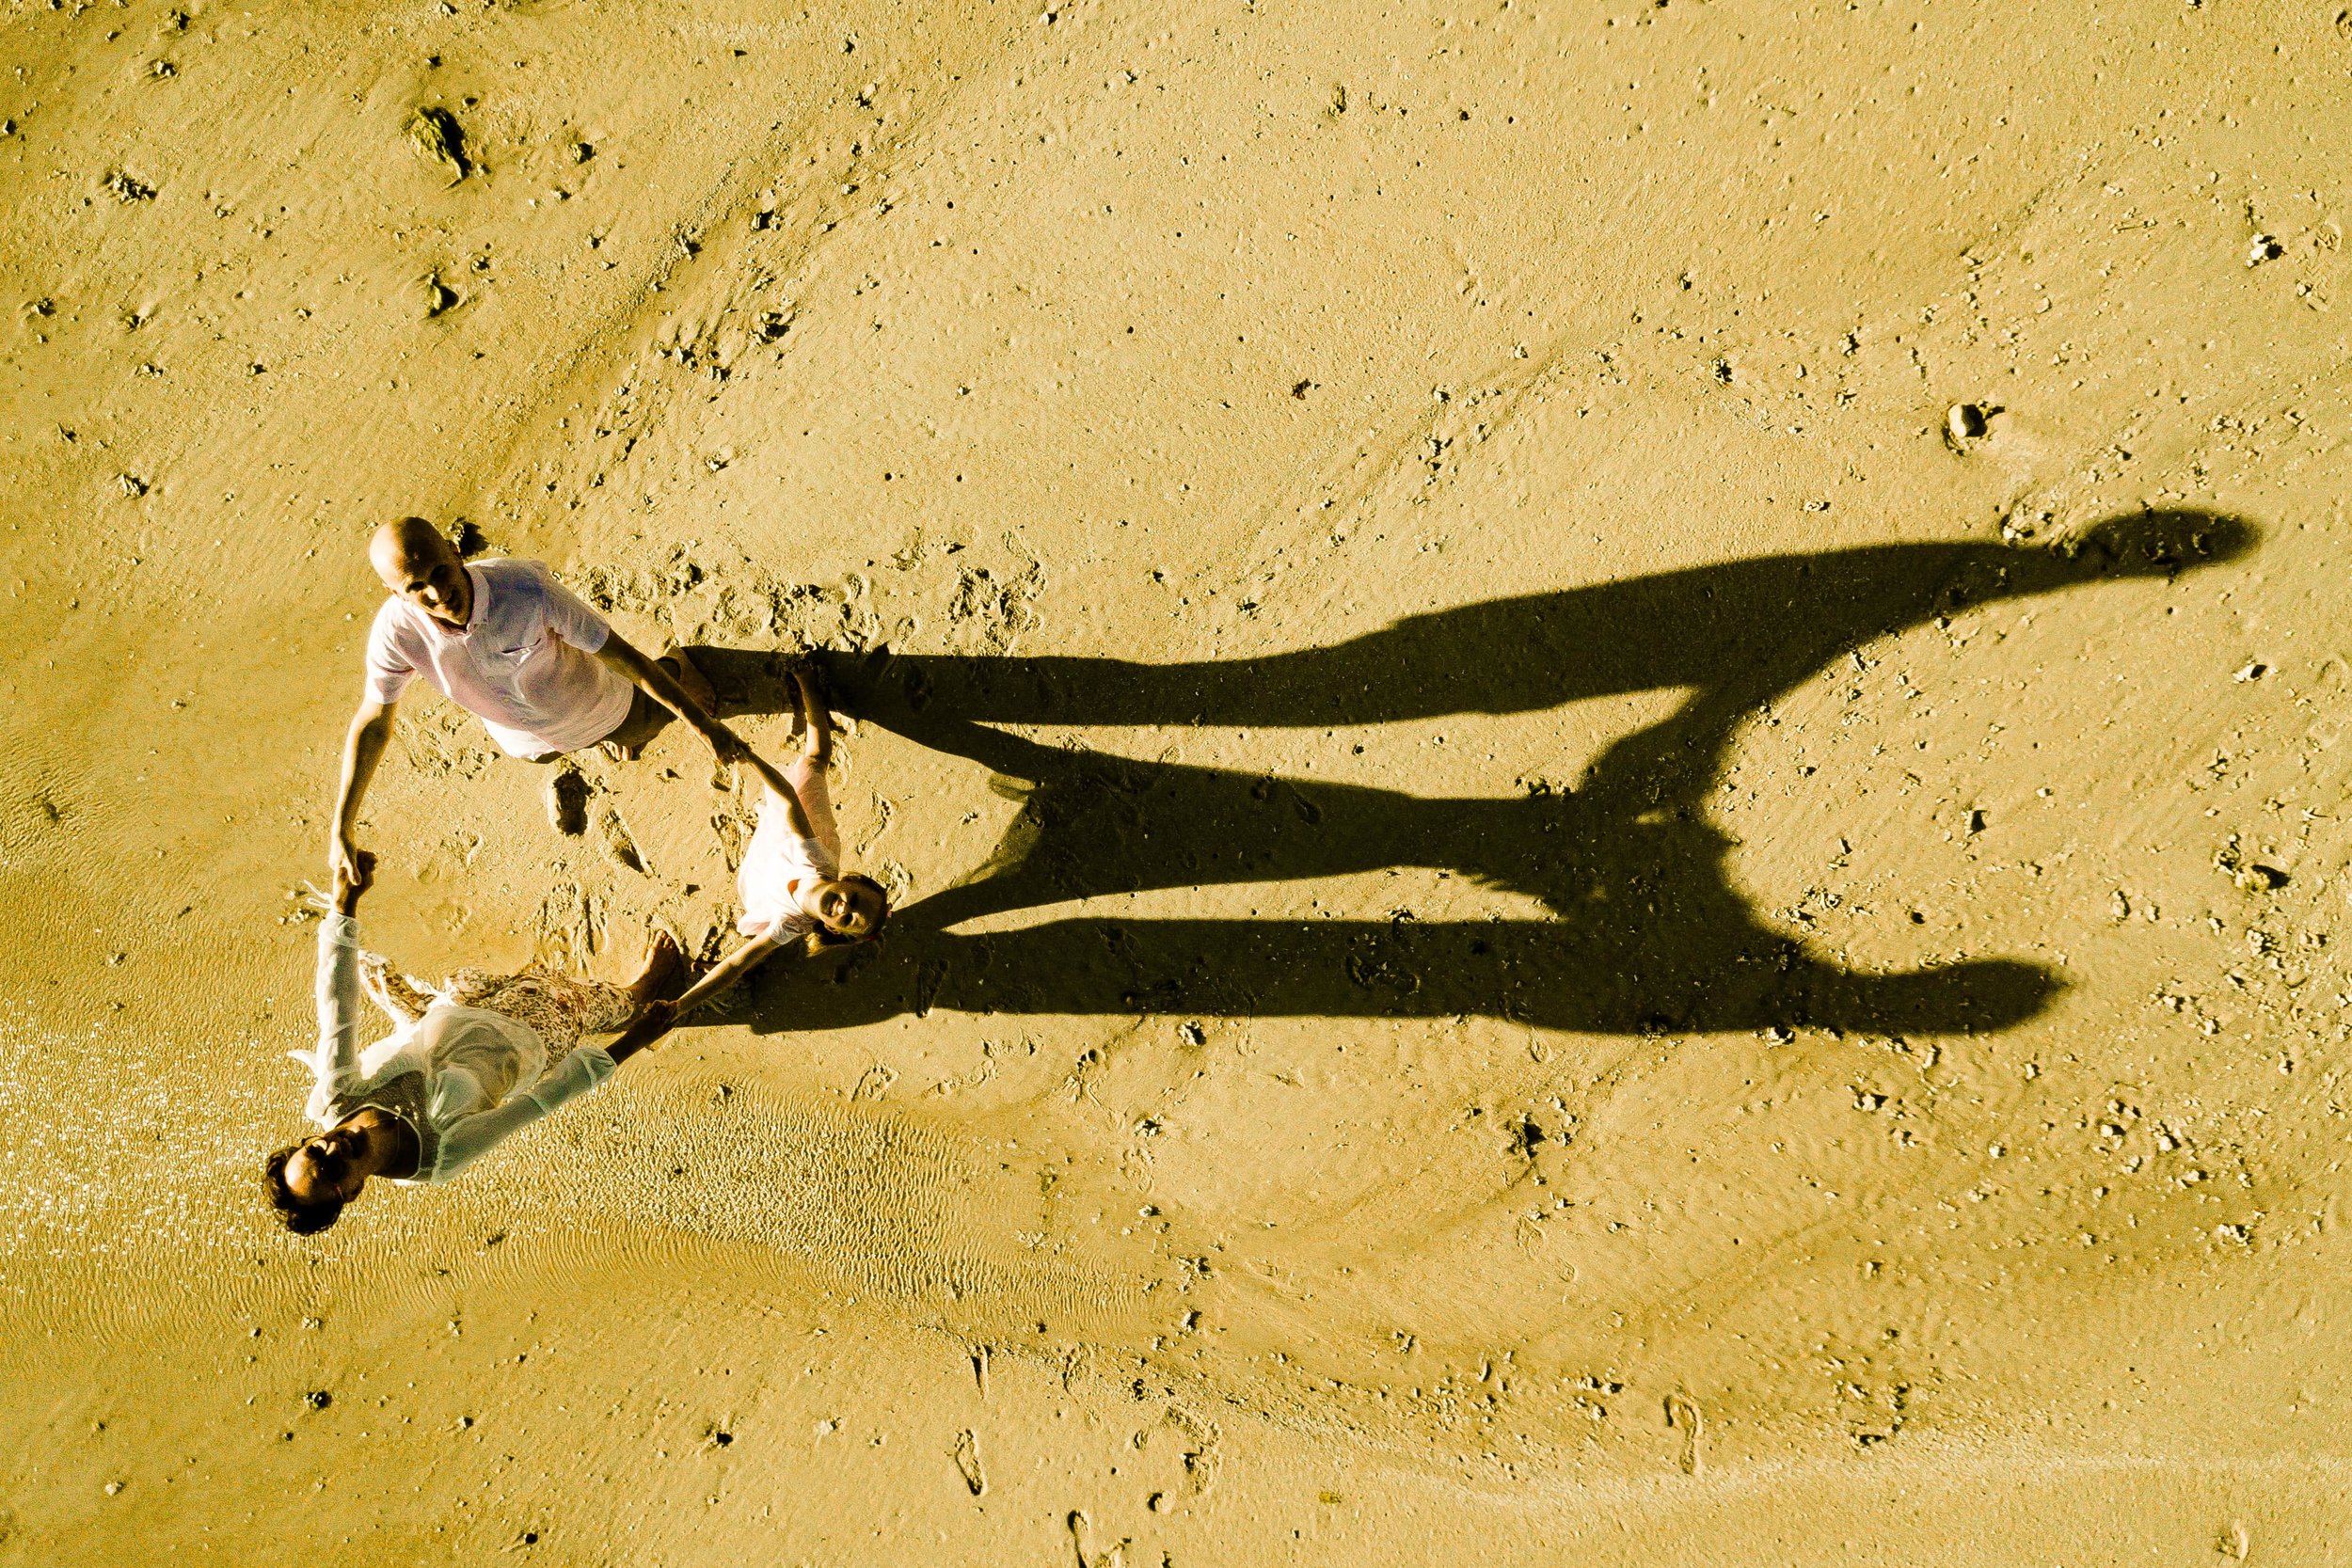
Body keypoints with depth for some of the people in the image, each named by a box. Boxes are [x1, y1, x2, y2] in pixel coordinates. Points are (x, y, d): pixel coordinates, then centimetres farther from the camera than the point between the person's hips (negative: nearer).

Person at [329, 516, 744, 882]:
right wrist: (340, 830, -17)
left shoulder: (527, 588, -45)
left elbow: (622, 655, -34)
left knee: (648, 720, 29)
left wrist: (702, 722, -28)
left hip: (594, 710, -2)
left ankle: (675, 665, 60)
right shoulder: (394, 631, -36)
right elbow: (372, 725, -20)